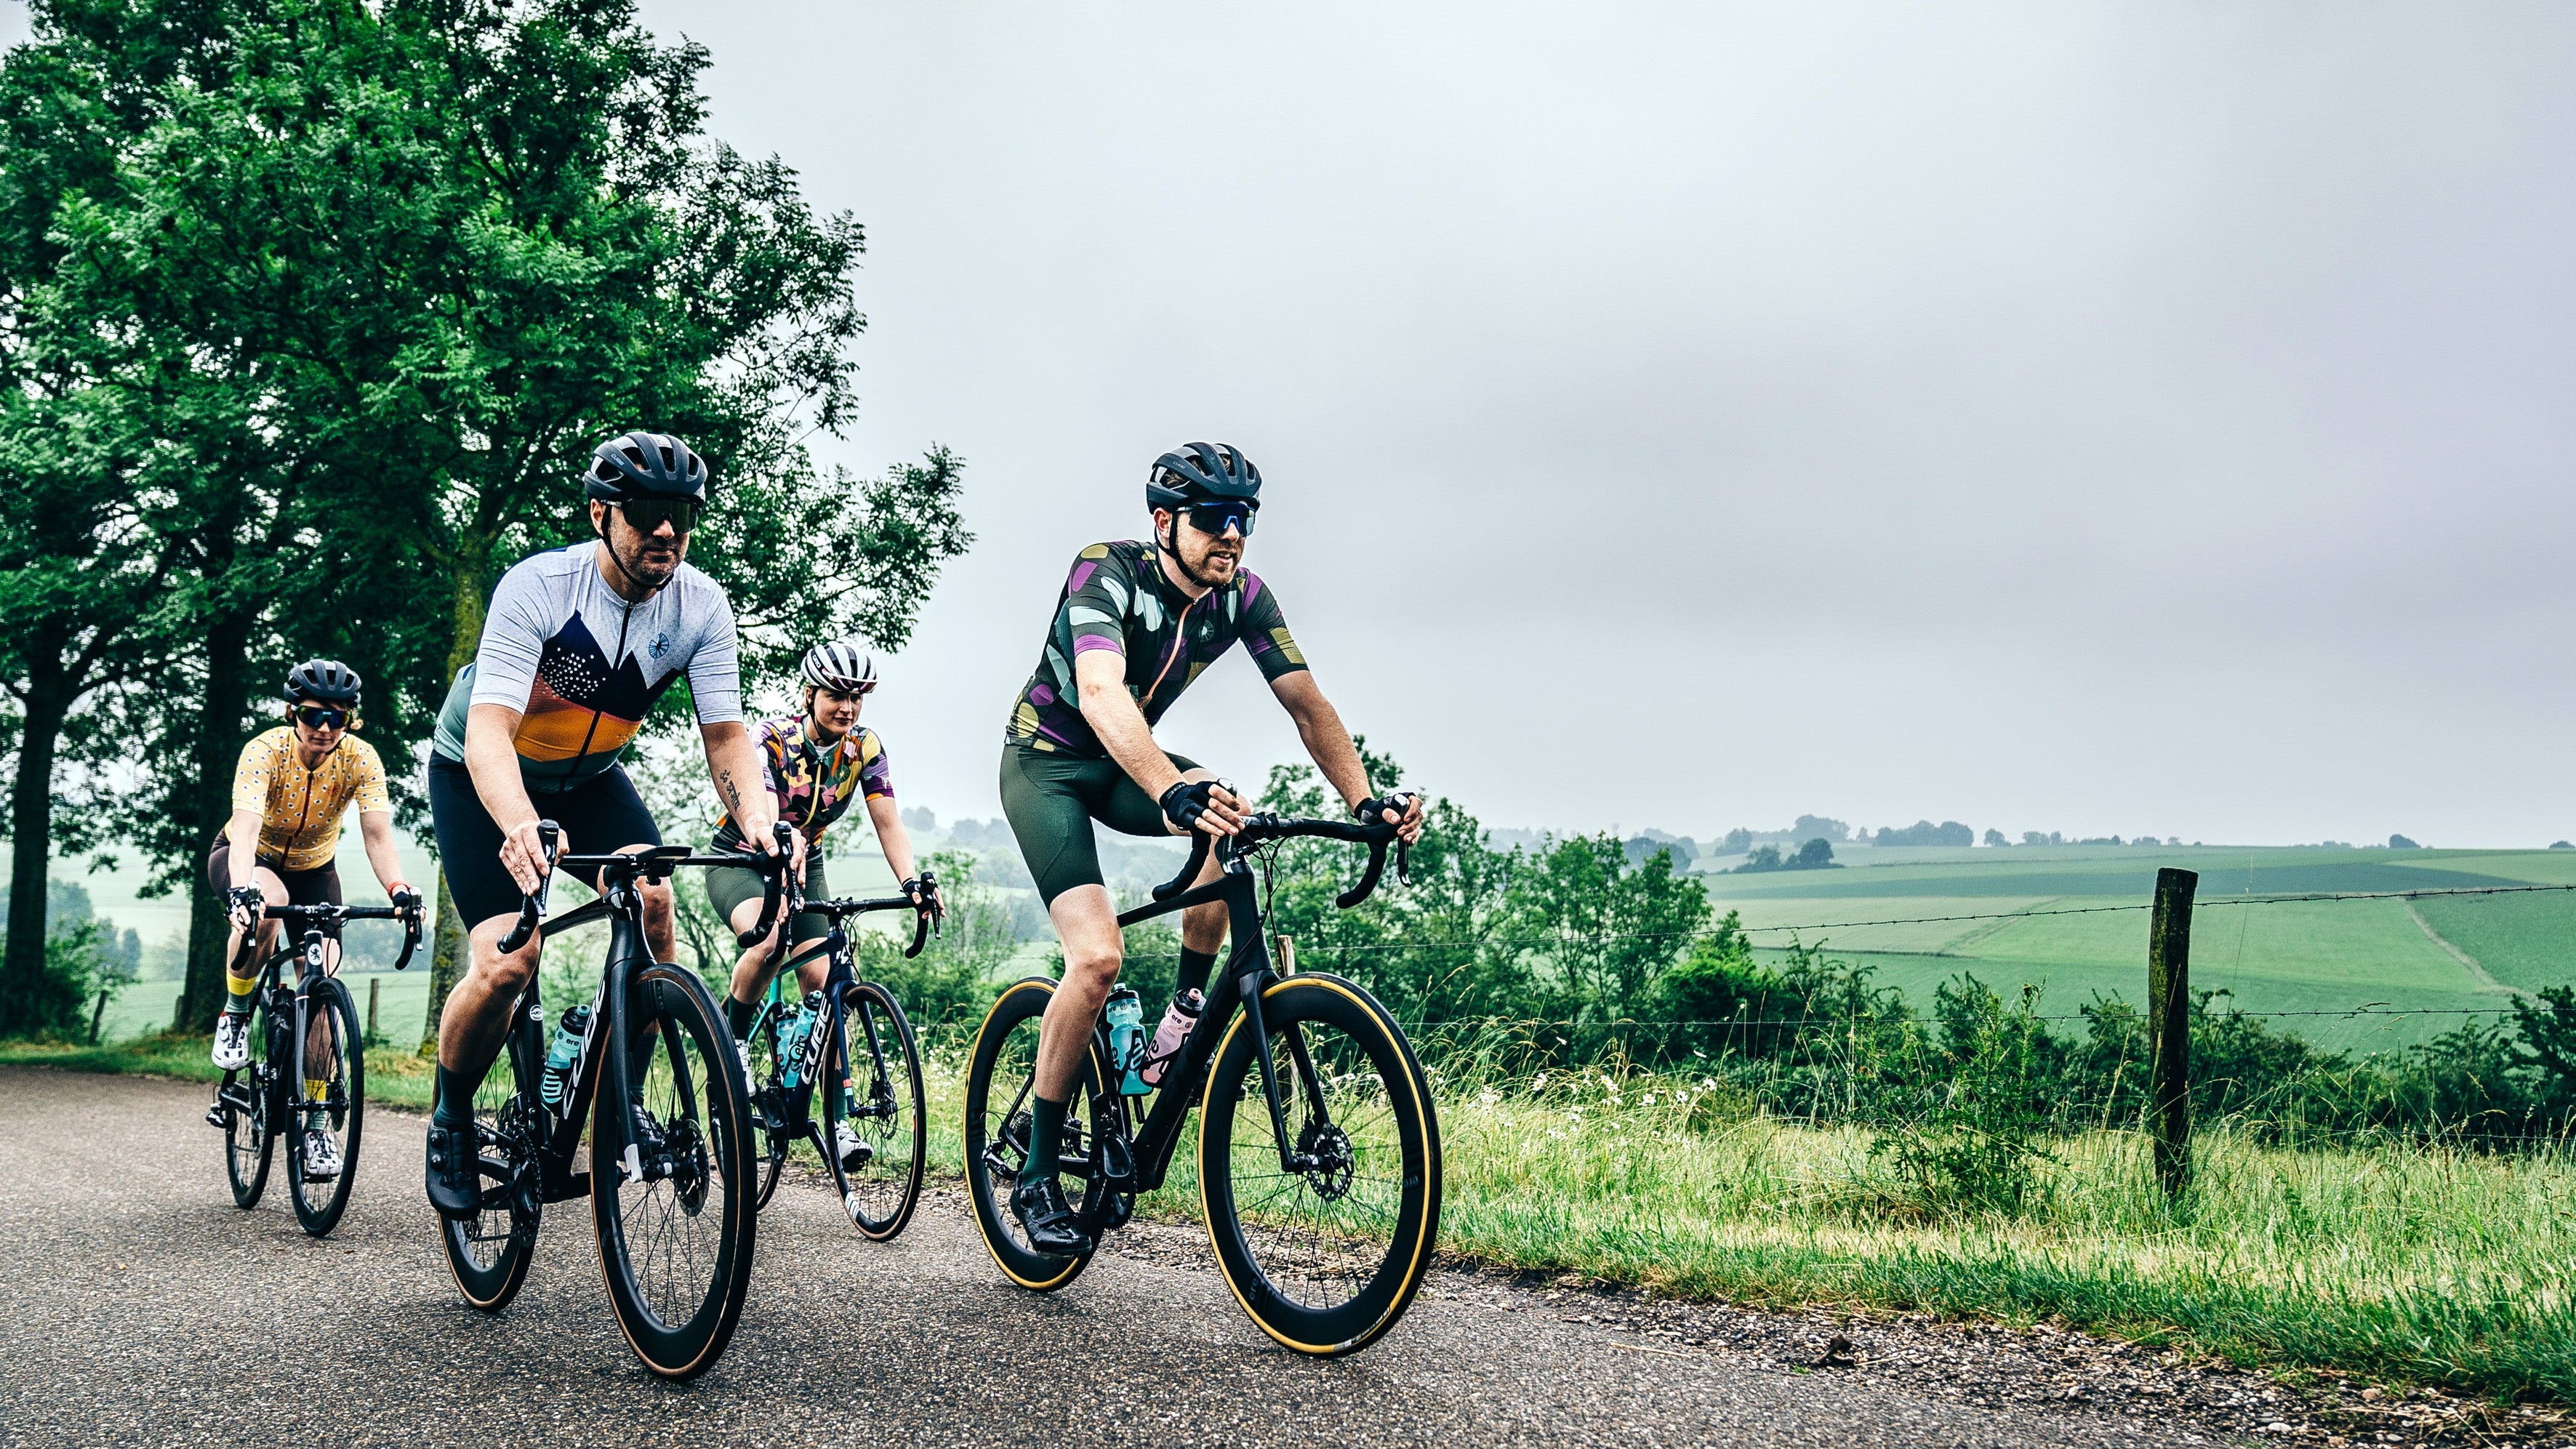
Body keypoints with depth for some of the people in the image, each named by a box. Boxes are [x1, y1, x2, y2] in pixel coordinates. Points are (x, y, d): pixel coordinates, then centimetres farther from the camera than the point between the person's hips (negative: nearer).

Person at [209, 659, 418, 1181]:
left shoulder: (360, 759, -24)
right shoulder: (266, 750, -31)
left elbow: (378, 836, -33)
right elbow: (246, 830, -44)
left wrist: (399, 892, -51)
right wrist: (243, 892, -61)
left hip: (313, 869, 2)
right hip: (250, 861, -2)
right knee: (267, 906, -38)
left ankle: (316, 1121, 1)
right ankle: (235, 1013, -12)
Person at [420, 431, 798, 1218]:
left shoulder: (701, 606, -18)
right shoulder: (538, 586, -31)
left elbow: (725, 733, -18)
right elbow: (489, 729, -40)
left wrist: (760, 818, -40)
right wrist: (521, 826, -59)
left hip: (588, 775, 4)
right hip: (480, 776, -3)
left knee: (650, 894, -25)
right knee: (507, 963, -19)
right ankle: (451, 1122, 9)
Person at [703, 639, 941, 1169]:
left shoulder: (865, 749, -12)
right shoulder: (771, 739, -24)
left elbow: (888, 824, -17)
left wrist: (912, 881, -35)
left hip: (804, 867, 4)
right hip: (738, 861, -4)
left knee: (821, 978, -13)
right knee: (769, 938, -36)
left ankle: (840, 1116, -9)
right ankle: (733, 1035, -9)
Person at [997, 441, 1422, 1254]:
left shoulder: (1243, 597, -11)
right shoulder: (1107, 575, -28)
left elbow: (1306, 702, -14)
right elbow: (1101, 693, -44)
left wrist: (1364, 799, -31)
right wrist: (1174, 790, -61)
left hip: (1123, 764, 5)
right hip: (1045, 763, -5)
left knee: (1231, 823, -28)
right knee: (1099, 957, -22)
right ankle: (1037, 1177, -7)